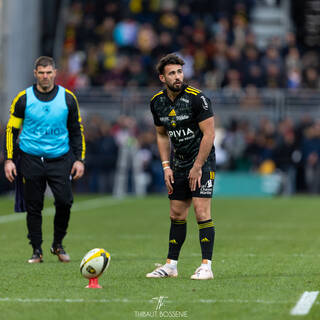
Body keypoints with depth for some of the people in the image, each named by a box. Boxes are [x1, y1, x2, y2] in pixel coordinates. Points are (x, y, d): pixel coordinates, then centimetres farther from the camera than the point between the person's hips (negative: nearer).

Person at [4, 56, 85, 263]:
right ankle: (37, 250, 14)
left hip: (60, 159, 0)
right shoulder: (24, 99, 0)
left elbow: (76, 130, 11)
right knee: (33, 207, 1)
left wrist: (79, 159, 4)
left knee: (65, 202, -11)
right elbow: (12, 129, 6)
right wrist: (9, 159, -1)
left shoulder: (68, 98, 3)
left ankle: (58, 244, 10)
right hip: (31, 159, 0)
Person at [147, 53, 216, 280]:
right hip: (178, 164, 6)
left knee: (202, 211, -13)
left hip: (202, 161, -6)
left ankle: (206, 266, -11)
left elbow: (209, 134, -16)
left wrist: (197, 167, -16)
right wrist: (166, 166, 7)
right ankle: (171, 265, 16)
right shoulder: (157, 102, 1)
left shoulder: (197, 98, -18)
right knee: (177, 214, 9)